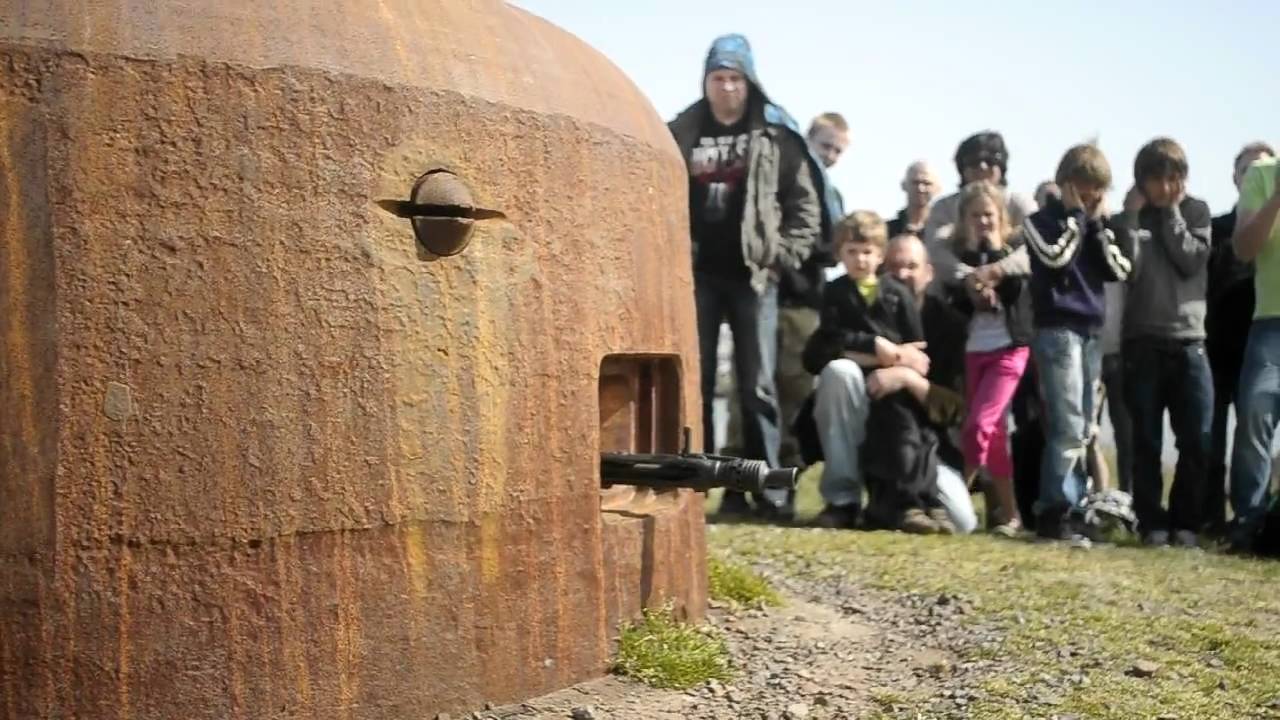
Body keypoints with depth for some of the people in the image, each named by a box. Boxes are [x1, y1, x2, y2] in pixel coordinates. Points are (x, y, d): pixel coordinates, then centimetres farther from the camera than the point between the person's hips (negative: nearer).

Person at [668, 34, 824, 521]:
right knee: (694, 384, 5)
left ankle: (768, 490, 4)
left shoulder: (776, 134, 3)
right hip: (697, 274, 2)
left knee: (757, 386, -1)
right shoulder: (681, 134, 9)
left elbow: (806, 202, 2)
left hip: (752, 275, -2)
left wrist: (784, 255, -7)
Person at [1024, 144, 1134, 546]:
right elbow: (1056, 259, -17)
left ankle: (1075, 508, 10)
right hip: (1057, 330, -6)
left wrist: (1100, 224, 3)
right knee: (1068, 427, -14)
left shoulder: (1098, 225, 18)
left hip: (1091, 331, 6)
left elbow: (1119, 270, 7)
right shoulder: (1042, 221, 2)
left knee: (1083, 430, 6)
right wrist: (1074, 216, -6)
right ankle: (1053, 514, -11)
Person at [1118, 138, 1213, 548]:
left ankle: (1185, 522, 10)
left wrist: (1171, 212, -5)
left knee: (1197, 440, -2)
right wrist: (1133, 215, -7)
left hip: (1189, 341, 1)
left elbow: (1191, 262, -7)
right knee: (1147, 440, 1)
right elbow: (1125, 270, -8)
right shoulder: (1130, 216, 7)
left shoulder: (1197, 212, 9)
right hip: (1142, 343, -1)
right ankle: (1152, 523, 8)